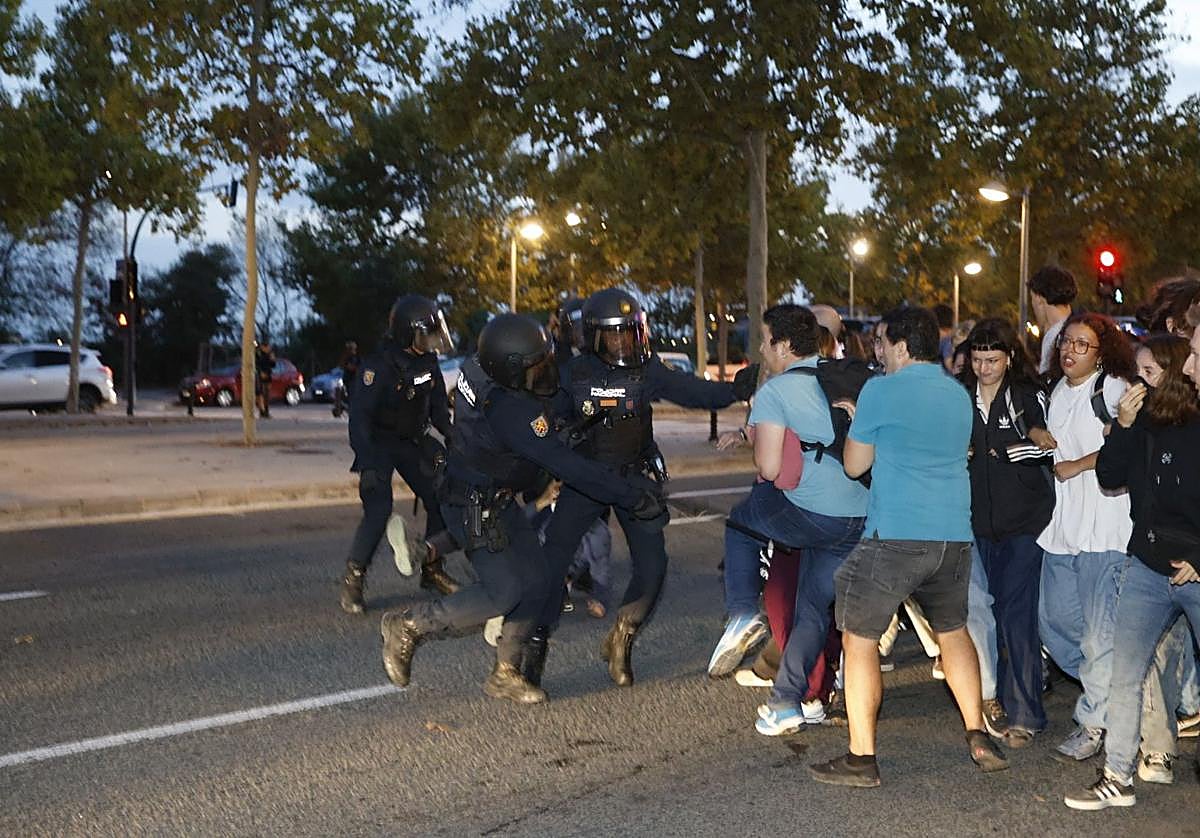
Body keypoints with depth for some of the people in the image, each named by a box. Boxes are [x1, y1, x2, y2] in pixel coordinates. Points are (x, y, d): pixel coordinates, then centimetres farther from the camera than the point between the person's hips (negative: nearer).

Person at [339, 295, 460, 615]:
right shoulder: (380, 366, -22)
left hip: (414, 443, 7)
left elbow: (438, 404, 13)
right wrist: (367, 462, -32)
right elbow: (359, 415, -24)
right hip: (379, 445, -7)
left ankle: (432, 568, 19)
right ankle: (353, 580, -7)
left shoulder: (428, 362, -1)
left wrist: (452, 438, -1)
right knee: (378, 510, -20)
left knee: (440, 501, 1)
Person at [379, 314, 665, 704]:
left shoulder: (478, 368, -7)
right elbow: (568, 466, -30)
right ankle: (408, 626, 7)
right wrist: (633, 496, -24)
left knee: (539, 581, 5)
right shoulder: (512, 413, -32)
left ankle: (506, 674, 14)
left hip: (500, 500, 9)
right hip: (474, 508, -9)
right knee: (504, 592, -9)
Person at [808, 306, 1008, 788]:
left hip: (895, 536, -7)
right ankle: (978, 737, 25)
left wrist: (855, 420, 19)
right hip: (954, 534, 7)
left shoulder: (881, 392, -7)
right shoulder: (959, 395, 13)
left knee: (859, 639, 2)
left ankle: (861, 759, 1)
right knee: (953, 630, 24)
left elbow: (854, 465, 0)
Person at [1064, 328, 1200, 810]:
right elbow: (1111, 477, 4)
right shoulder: (1160, 410, -2)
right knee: (1124, 675, 8)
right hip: (1148, 568, 4)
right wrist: (1123, 426, -10)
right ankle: (1117, 778, 19)